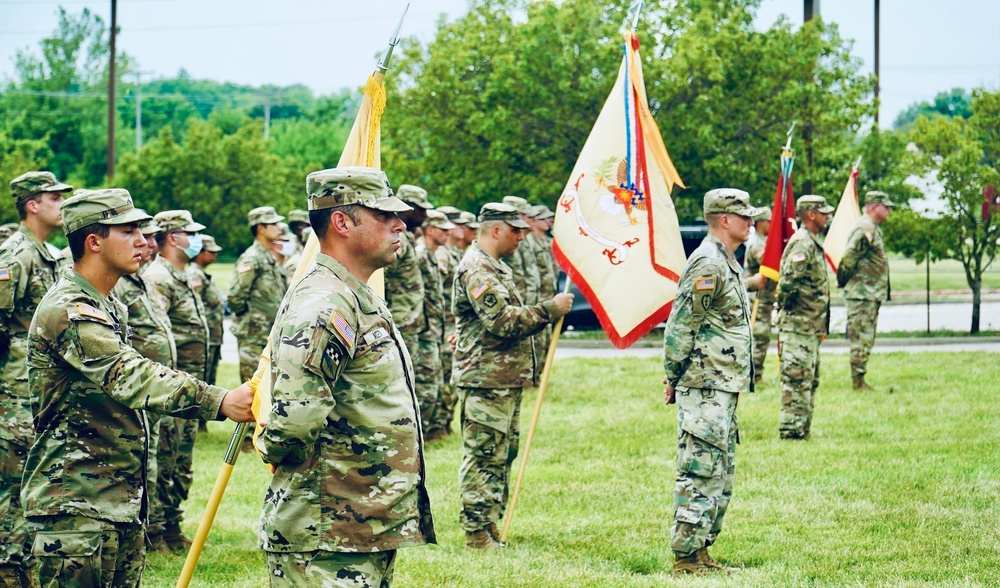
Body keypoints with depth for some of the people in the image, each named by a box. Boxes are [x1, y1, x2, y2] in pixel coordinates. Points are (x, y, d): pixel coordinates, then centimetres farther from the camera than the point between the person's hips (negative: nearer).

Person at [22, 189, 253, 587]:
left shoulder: (109, 308, 16)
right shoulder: (67, 312, -18)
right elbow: (130, 376, -32)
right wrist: (219, 401, -41)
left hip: (122, 502, 10)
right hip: (77, 505, -10)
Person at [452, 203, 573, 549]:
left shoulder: (495, 267, 20)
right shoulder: (476, 269, -15)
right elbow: (502, 321, -23)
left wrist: (546, 313, 13)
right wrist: (549, 310, -17)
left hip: (506, 379, 11)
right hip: (486, 380, -11)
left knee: (502, 456, 14)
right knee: (484, 457, -7)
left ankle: (489, 528, 19)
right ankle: (477, 534, -4)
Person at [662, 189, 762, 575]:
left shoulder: (727, 263, 17)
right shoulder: (707, 264, -16)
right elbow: (681, 326, -18)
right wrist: (673, 379, -13)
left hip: (724, 388, 10)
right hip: (705, 388, -10)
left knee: (721, 477, 14)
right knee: (700, 474, -9)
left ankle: (700, 552, 19)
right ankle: (686, 559, -6)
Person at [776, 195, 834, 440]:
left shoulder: (812, 242, 16)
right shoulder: (802, 243, -16)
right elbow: (789, 282, -25)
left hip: (810, 327, 10)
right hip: (799, 324, -10)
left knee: (810, 380, 15)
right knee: (797, 379, -8)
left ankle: (801, 429, 21)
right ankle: (791, 430, -6)